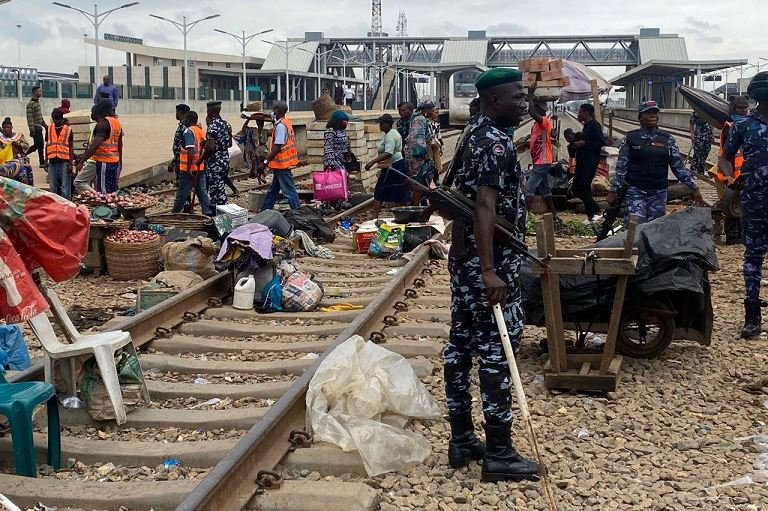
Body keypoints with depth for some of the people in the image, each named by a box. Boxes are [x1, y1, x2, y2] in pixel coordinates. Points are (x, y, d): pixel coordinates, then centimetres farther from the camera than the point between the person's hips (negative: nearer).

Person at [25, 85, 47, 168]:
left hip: (39, 128, 9)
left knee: (36, 145, 14)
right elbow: (29, 118, -18)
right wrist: (32, 130, -22)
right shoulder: (30, 104, -13)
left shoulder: (37, 102, 15)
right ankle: (42, 163, 2)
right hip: (36, 128, -9)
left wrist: (45, 125, 23)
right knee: (40, 145, -5)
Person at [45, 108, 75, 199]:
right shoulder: (49, 129, 9)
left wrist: (70, 164, -6)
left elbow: (71, 148, 1)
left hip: (64, 162, -3)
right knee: (53, 188, 8)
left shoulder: (68, 130, 0)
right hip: (52, 162, 3)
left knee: (65, 188, -2)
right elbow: (47, 146, 15)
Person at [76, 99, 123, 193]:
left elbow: (95, 145, -20)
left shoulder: (103, 123, -13)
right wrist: (120, 162, 28)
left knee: (103, 192, -8)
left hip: (104, 162, -9)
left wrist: (82, 161, -18)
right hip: (115, 162, 9)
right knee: (112, 192, 11)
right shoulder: (117, 122, 14)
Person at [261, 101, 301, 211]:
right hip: (282, 163, 11)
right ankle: (265, 210, 27)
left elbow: (277, 147, -22)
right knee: (273, 189, 18)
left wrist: (266, 161, -17)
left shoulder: (280, 126, -18)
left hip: (282, 164, -11)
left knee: (289, 189, -6)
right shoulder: (286, 123, 13)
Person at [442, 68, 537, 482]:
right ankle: (498, 453, 0)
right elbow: (485, 207, -27)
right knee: (498, 350, -5)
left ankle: (461, 440, 19)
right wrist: (489, 271, -33)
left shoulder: (475, 134, 15)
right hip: (490, 262, -10)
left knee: (461, 344, 11)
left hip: (465, 257, 10)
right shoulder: (496, 142, -17)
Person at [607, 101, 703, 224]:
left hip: (658, 192, 2)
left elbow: (679, 167, 8)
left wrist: (694, 188, 4)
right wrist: (613, 191, -1)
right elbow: (621, 168, 3)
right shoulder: (630, 138, 1)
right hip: (635, 191, -2)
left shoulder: (667, 140, 6)